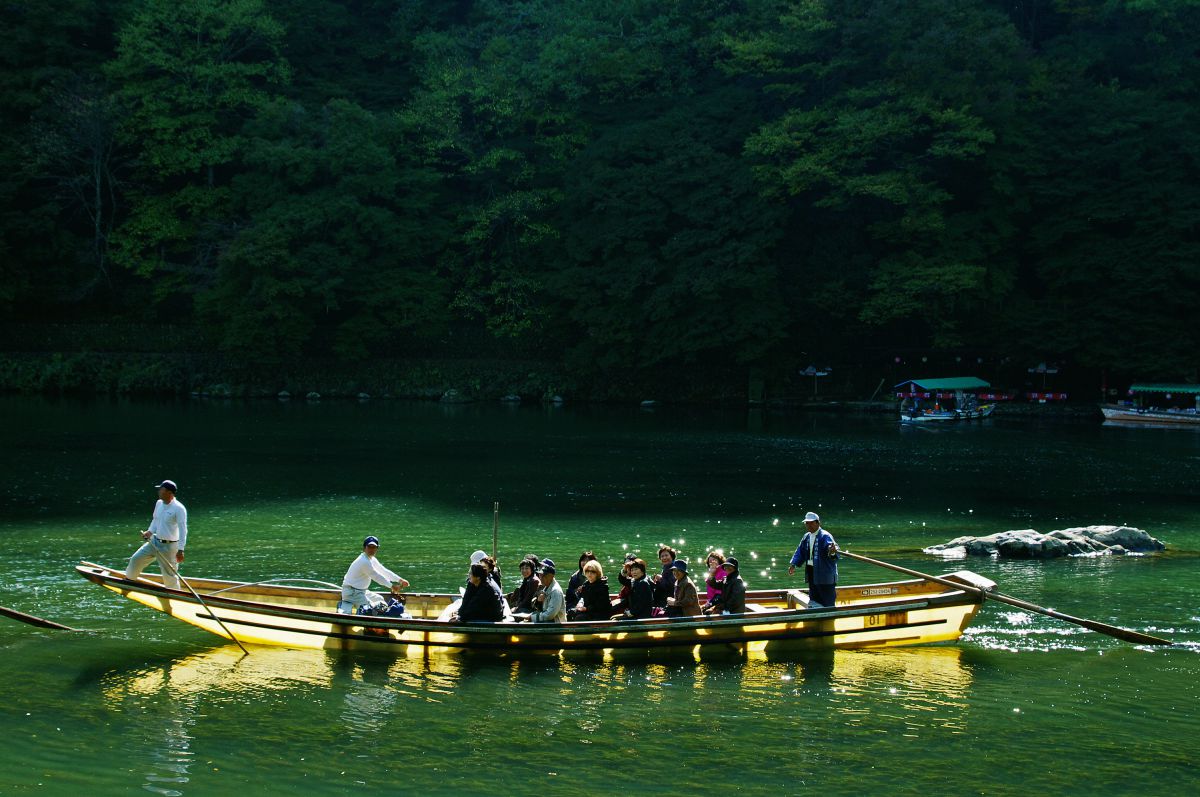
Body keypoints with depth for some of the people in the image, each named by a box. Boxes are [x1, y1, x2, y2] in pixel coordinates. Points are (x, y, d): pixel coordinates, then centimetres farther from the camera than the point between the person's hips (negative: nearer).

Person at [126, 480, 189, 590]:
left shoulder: (179, 509, -20)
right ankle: (128, 579, 37)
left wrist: (180, 550, -26)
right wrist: (150, 532, 2)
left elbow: (183, 530, -22)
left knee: (169, 574, -3)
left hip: (169, 546, -7)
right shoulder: (159, 503, 3)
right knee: (136, 559, 14)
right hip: (155, 542, 8)